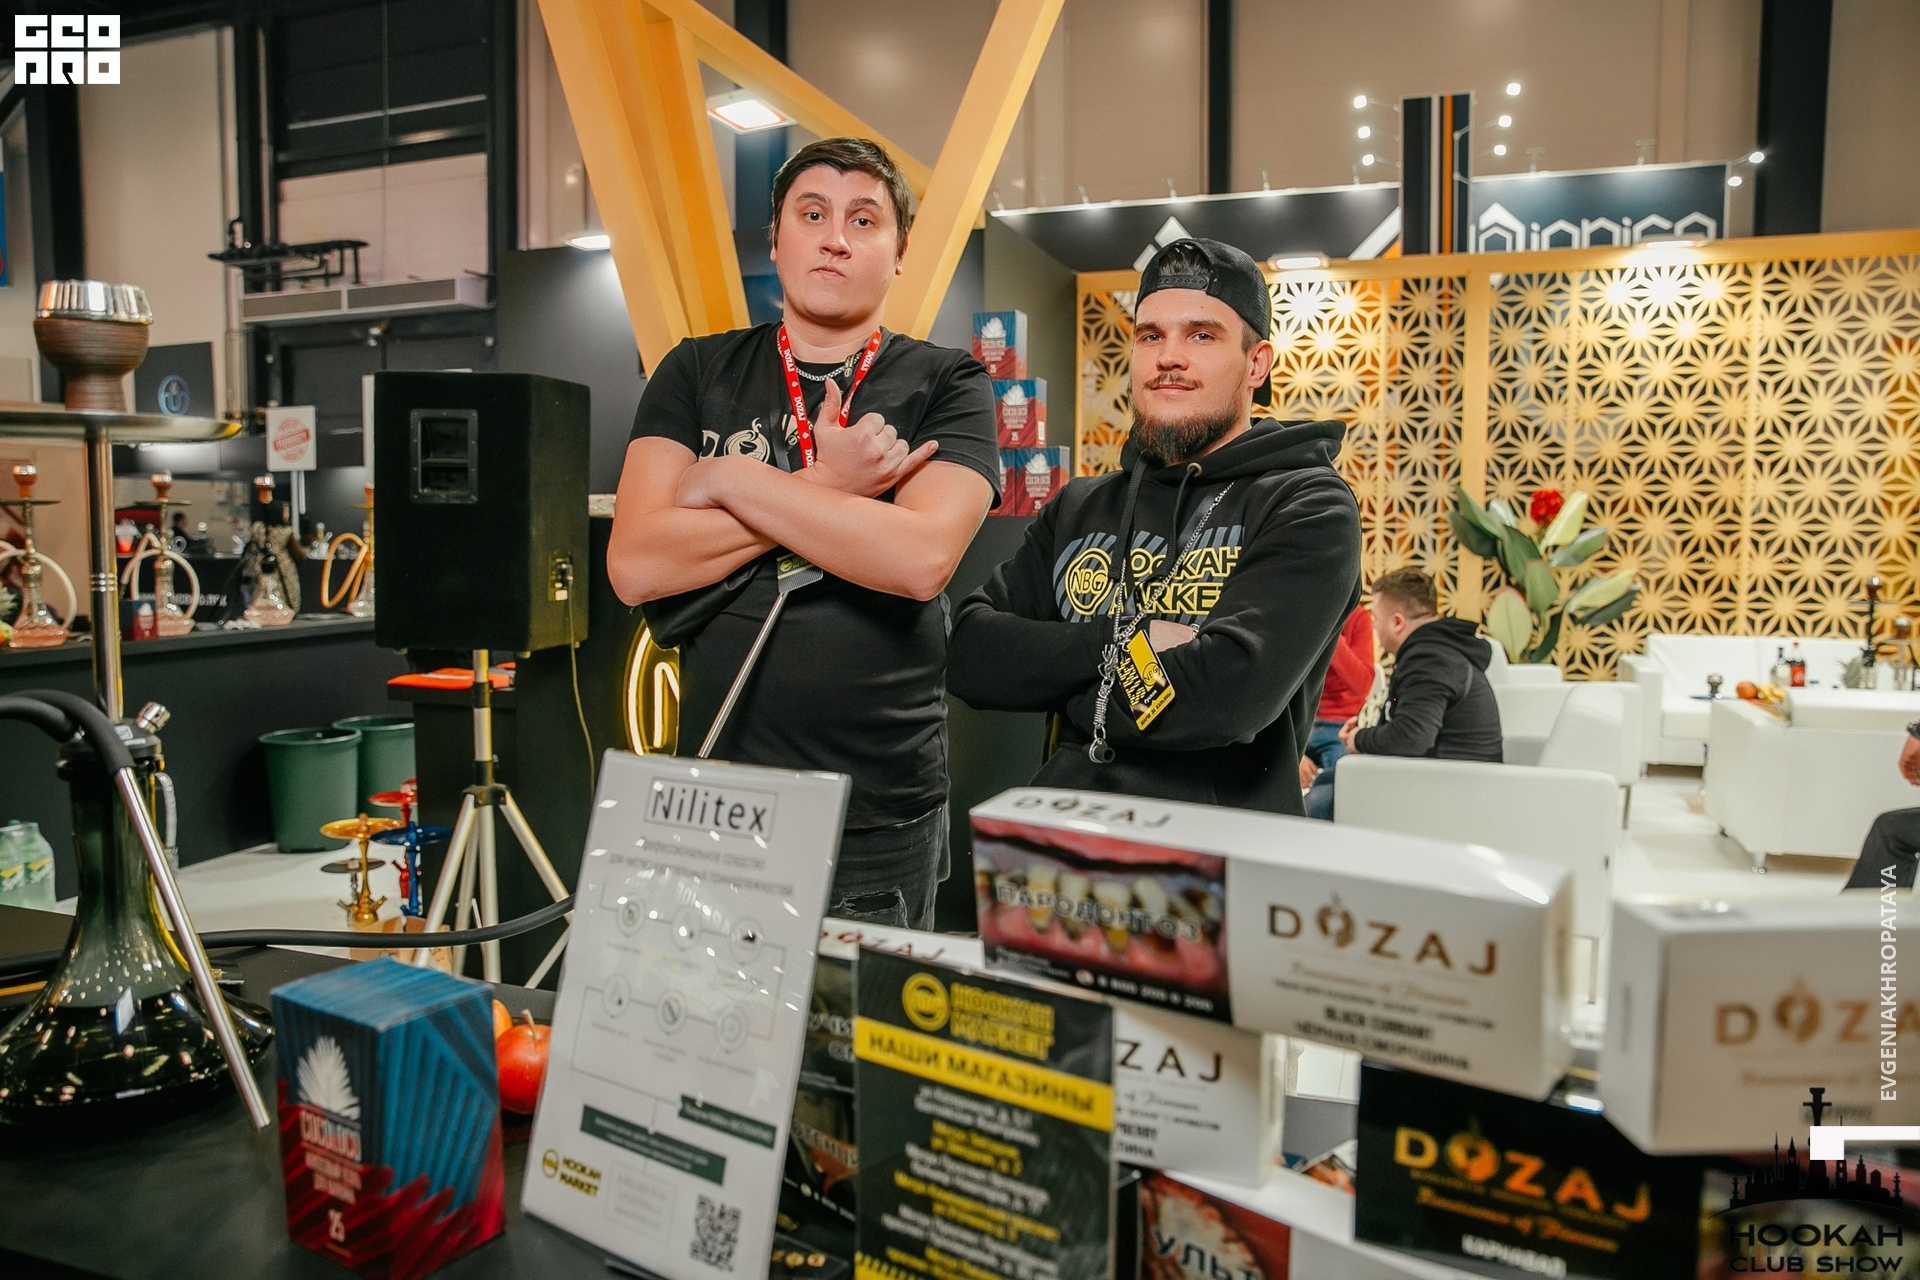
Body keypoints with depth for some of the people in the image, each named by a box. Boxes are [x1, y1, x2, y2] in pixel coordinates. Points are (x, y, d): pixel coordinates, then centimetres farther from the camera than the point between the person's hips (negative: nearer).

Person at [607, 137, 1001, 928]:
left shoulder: (947, 386, 0)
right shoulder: (697, 374, 6)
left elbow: (921, 557, -18)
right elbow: (635, 566, -7)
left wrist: (729, 480, -11)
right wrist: (827, 491, -13)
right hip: (714, 802, 2)